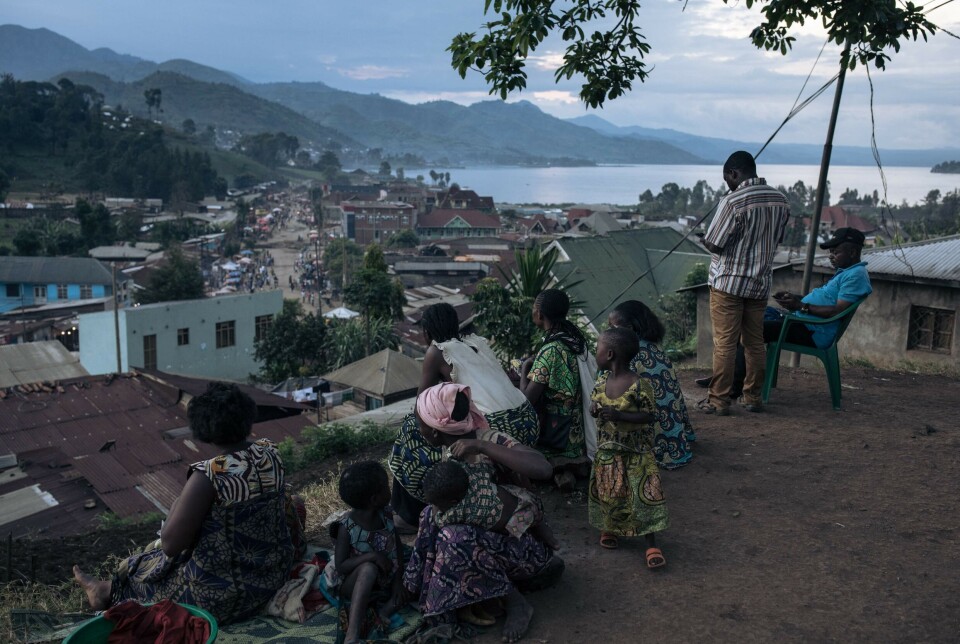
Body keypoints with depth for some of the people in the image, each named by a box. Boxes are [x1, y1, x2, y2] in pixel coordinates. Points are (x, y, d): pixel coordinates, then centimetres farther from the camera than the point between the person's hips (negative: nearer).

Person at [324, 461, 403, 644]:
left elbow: (398, 548, 0)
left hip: (383, 581, 5)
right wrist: (372, 556, -33)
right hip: (353, 584, -5)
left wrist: (398, 579, -13)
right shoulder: (347, 527, -22)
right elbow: (340, 567, -22)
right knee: (369, 568, -37)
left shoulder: (385, 516, -8)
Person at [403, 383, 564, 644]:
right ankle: (443, 616, -17)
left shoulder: (491, 440, -24)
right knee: (433, 517, -18)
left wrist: (481, 446, -38)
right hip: (487, 532, 7)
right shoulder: (447, 449, 0)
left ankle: (516, 603, -12)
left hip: (523, 541, -7)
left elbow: (543, 468, -41)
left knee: (458, 537, -33)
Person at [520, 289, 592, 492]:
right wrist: (536, 365, 11)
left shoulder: (550, 350, -26)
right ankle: (573, 463, 3)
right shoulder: (576, 339, -2)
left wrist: (525, 368, -7)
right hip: (577, 428, 8)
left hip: (556, 432, -7)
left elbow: (528, 399, -23)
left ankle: (558, 468, -6)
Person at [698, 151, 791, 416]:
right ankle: (753, 397, 21)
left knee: (725, 343, -1)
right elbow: (777, 238, 14)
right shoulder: (780, 200, 4)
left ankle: (719, 401, 4)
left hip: (729, 282, -6)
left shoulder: (733, 201, -18)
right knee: (755, 342, 13)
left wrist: (704, 239, 6)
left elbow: (713, 244, -16)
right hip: (761, 282, 6)